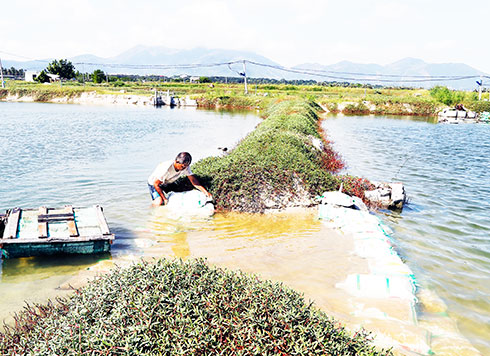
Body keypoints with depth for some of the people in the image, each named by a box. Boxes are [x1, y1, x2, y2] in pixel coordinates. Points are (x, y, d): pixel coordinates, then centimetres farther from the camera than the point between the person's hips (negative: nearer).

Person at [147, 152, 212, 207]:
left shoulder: (185, 167, -21)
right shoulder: (166, 168, -39)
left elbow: (194, 181, -15)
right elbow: (156, 184, -29)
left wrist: (205, 192, -27)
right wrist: (165, 199, -24)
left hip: (167, 183, 6)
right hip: (154, 183, -6)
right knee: (159, 203, -23)